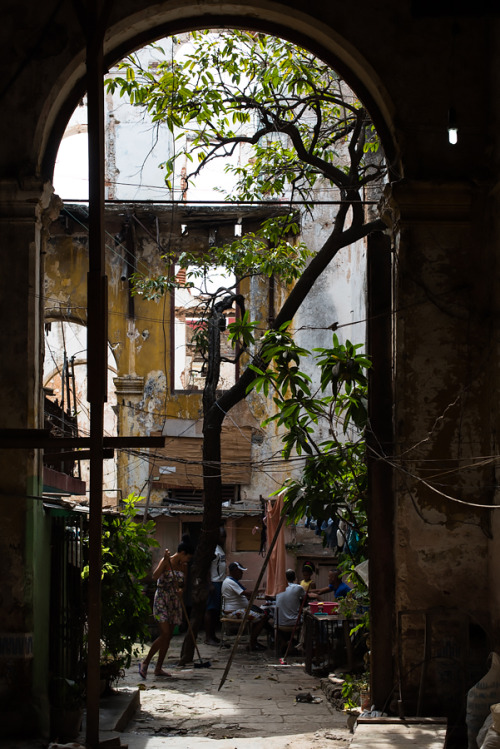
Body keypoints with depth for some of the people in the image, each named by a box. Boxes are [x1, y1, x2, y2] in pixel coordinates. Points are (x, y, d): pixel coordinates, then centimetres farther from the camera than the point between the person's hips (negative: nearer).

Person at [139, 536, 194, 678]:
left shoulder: (183, 566, 9)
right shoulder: (165, 561, -10)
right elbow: (155, 576, -25)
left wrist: (181, 590, -8)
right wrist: (166, 560, -29)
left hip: (175, 602, 7)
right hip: (162, 600, -7)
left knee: (169, 636, 5)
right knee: (165, 634, -15)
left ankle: (158, 668, 12)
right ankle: (145, 662, -2)